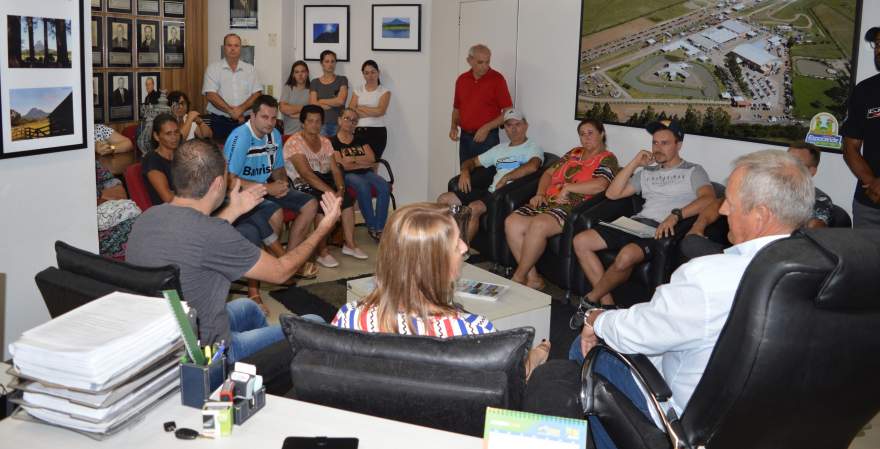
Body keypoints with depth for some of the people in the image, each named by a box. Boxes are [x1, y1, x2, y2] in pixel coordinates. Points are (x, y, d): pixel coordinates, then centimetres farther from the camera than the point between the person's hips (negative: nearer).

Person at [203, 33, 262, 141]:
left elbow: (257, 94, 2)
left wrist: (241, 109, -14)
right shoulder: (213, 68, 3)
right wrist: (230, 111, -15)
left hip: (244, 120, 2)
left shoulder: (250, 69, 10)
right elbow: (211, 95, -7)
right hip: (220, 122, -1)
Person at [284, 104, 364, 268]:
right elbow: (306, 174, -22)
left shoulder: (325, 142, 12)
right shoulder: (294, 142, -10)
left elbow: (335, 169, 5)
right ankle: (322, 252, -25)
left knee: (347, 198, -19)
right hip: (303, 186, -6)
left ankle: (349, 244, -10)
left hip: (324, 182, 6)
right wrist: (330, 192, -30)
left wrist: (340, 189, -17)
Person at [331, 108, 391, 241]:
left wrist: (352, 159, -4)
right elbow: (341, 165, -6)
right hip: (346, 175, -4)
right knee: (363, 186, -37)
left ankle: (380, 228, -27)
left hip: (366, 173, 5)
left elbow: (372, 159, 7)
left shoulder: (360, 139, 21)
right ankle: (371, 226, -24)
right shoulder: (333, 141, 6)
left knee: (384, 186, -26)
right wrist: (363, 163, -1)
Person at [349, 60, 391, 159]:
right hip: (359, 131, 2)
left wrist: (361, 108, -2)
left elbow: (380, 111, -10)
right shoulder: (358, 91, 12)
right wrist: (373, 112, -10)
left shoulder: (384, 91, 5)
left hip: (377, 132, -2)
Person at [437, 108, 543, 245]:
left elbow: (532, 166, -21)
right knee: (444, 199, -3)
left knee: (474, 207, -34)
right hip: (490, 191, 8)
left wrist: (505, 178, -20)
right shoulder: (500, 149, 25)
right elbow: (472, 162, 30)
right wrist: (465, 171, 6)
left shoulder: (533, 148, 3)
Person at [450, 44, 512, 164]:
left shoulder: (497, 79, -7)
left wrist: (486, 128, -17)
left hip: (487, 138, -5)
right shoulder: (462, 80, 8)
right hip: (465, 137, 5)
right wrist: (454, 126, 1)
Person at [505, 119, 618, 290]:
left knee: (539, 225, -36)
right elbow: (548, 173, 26)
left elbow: (600, 185, -16)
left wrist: (567, 188, -10)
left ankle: (518, 278, -21)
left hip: (572, 207, -7)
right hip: (547, 203, 8)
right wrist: (540, 194, 8)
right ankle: (532, 279, -14)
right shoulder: (574, 153, 26)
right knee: (511, 223, -17)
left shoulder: (607, 159, 4)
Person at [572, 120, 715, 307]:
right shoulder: (647, 172, 26)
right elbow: (612, 193, 18)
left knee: (626, 256, -37)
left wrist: (675, 215, -27)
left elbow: (709, 199, -12)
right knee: (580, 241, -10)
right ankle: (607, 302, -12)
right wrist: (634, 163, 11)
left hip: (662, 230, -7)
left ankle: (590, 299, -13)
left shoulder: (693, 171, 8)